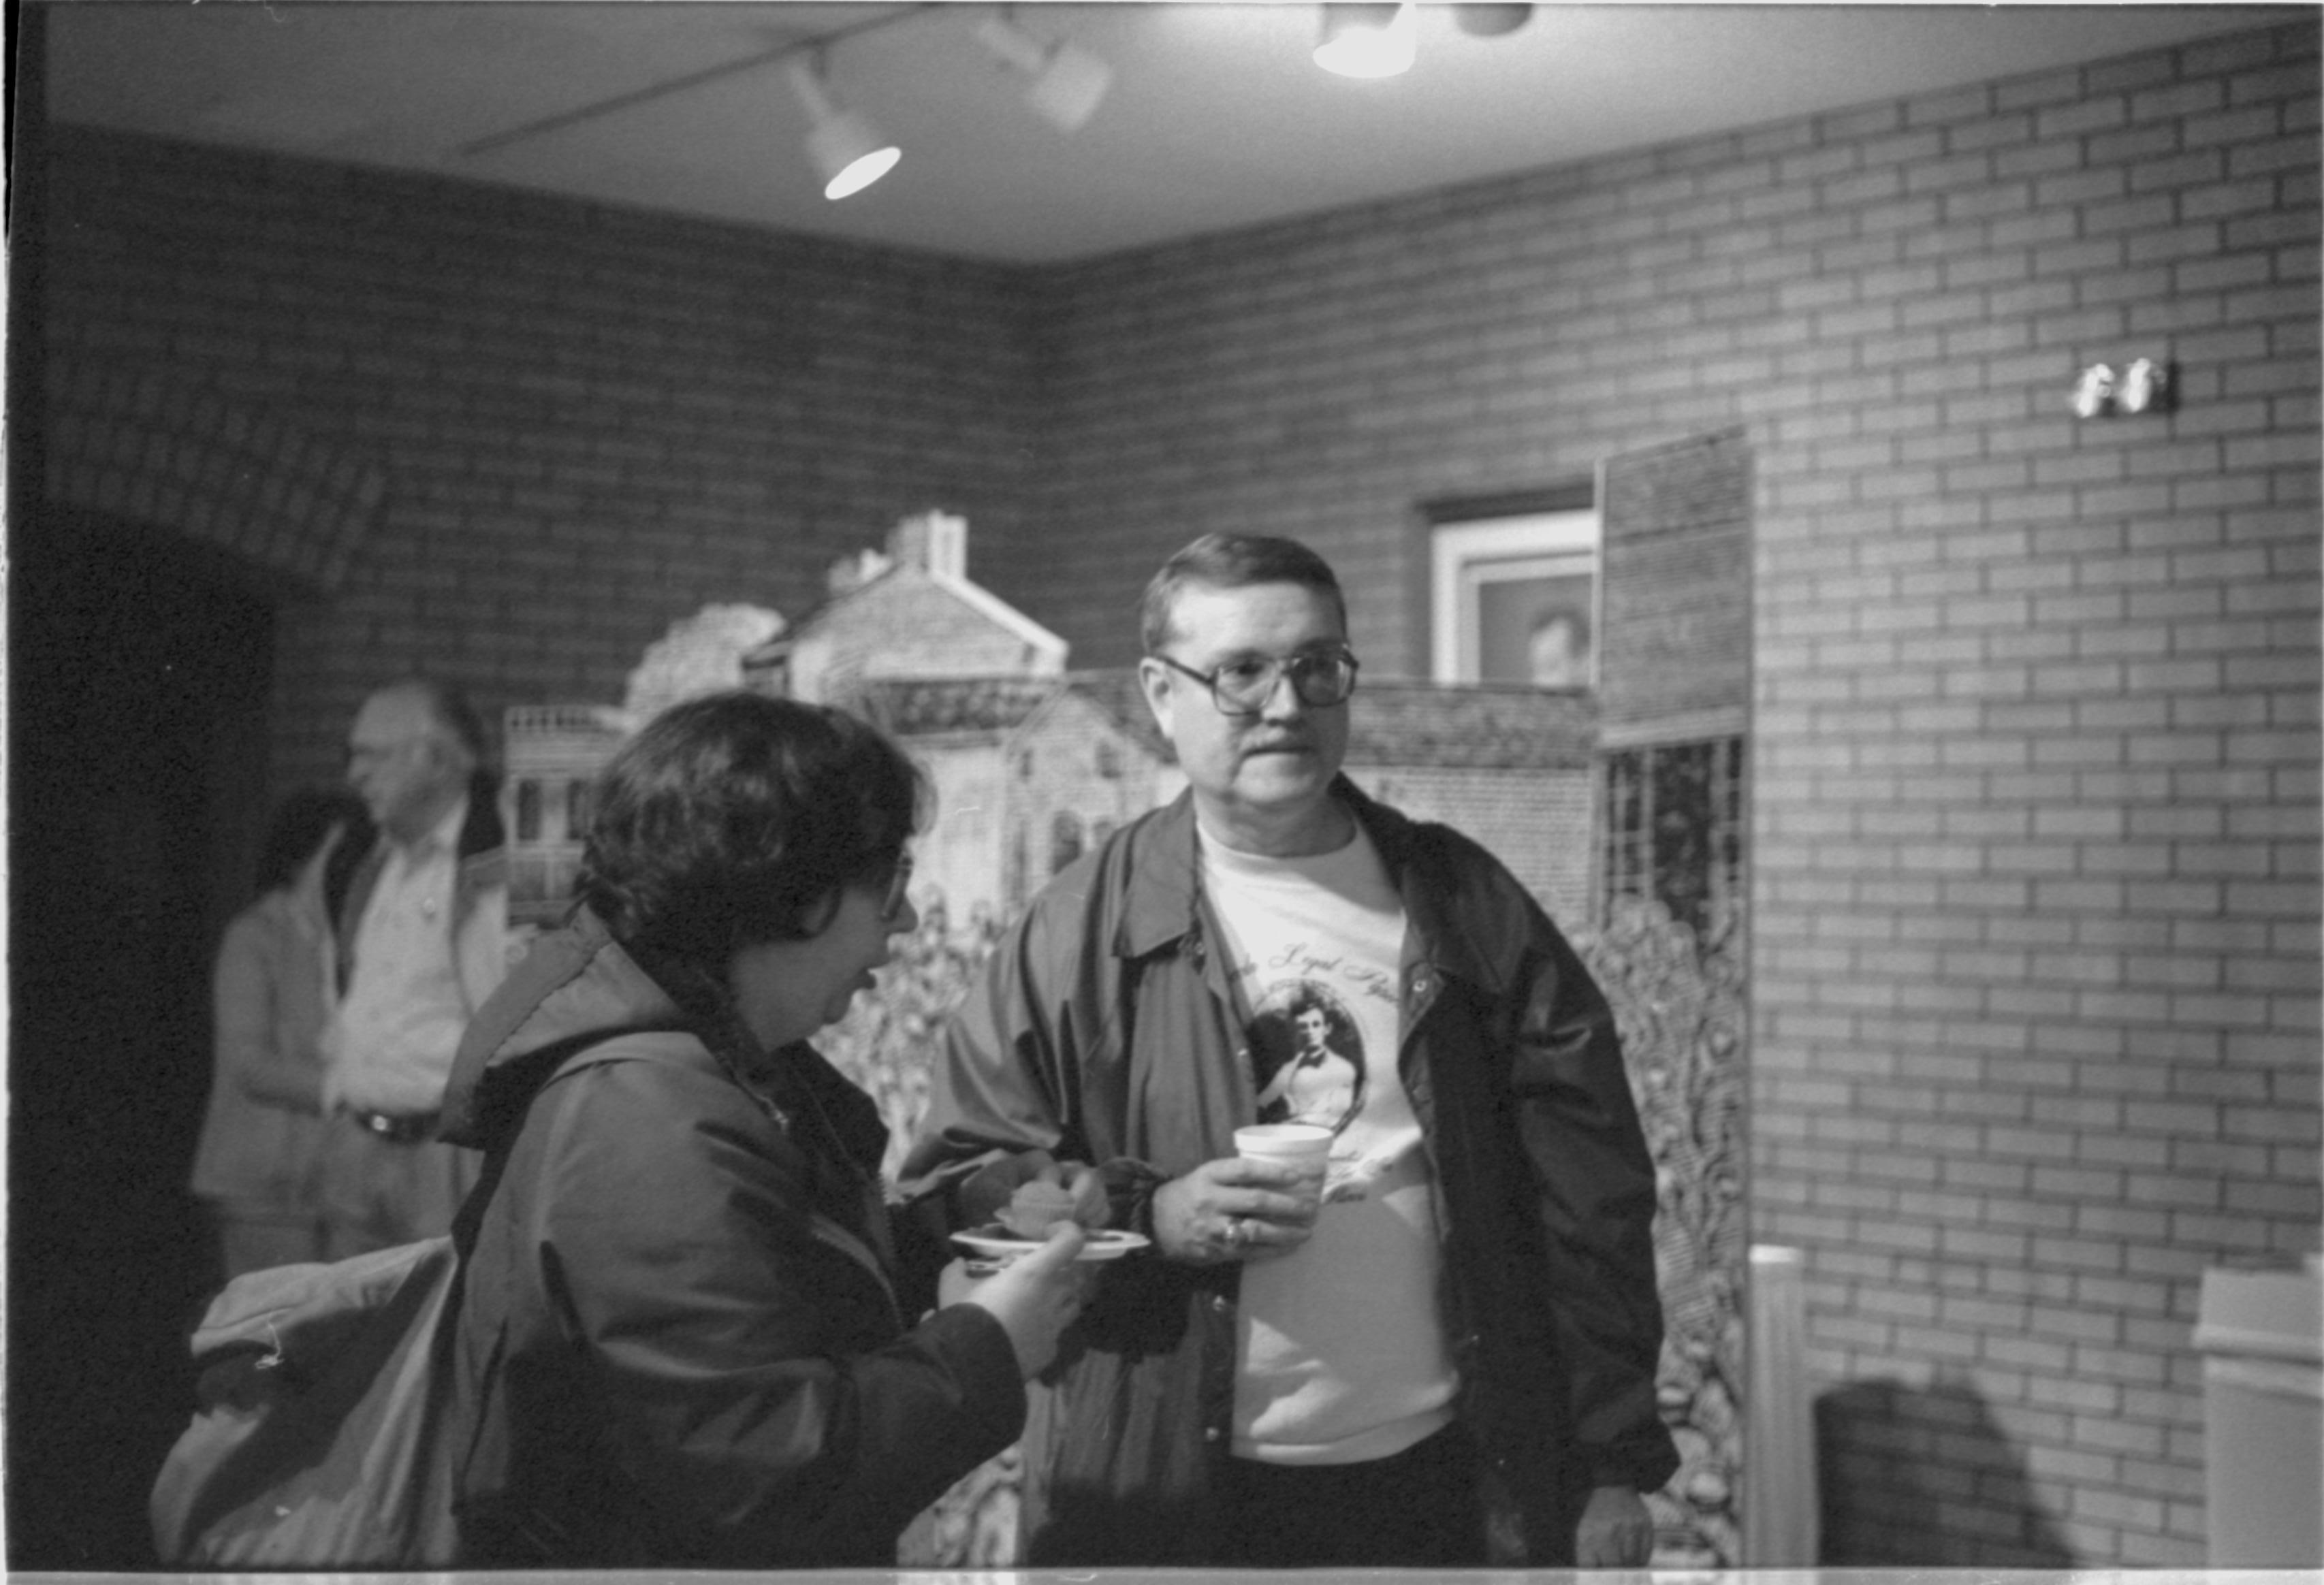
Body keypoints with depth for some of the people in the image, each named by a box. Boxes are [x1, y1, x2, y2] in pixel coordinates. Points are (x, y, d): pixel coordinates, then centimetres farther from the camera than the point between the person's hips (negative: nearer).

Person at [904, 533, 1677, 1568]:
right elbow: (955, 1183, 2)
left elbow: (1587, 1207, 6)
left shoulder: (1469, 910, 6)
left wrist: (1614, 1467, 2)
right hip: (1161, 1504, -1)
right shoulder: (1081, 930, 2)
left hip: (1443, 1484, 2)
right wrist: (1146, 1215, -15)